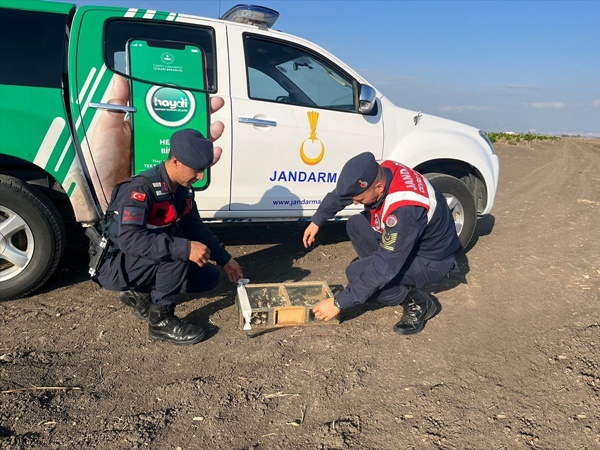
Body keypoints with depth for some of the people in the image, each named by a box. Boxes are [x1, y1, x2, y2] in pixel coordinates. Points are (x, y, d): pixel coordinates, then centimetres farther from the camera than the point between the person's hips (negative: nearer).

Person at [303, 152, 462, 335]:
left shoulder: (405, 210, -39)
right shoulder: (379, 172, -16)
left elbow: (385, 266, -34)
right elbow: (341, 192, 5)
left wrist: (339, 303, -28)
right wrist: (317, 220, 7)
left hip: (431, 259, -8)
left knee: (356, 273, -21)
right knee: (355, 225, 5)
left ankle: (418, 303, -2)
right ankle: (387, 280, 9)